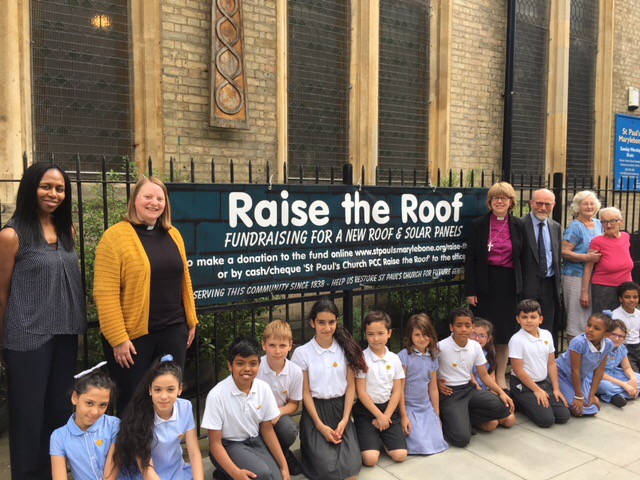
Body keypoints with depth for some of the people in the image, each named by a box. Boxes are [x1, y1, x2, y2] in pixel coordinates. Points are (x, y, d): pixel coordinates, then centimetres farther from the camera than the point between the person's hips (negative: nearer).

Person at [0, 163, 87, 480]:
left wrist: (73, 327, 13)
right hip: (29, 338, -5)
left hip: (65, 336, 6)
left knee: (61, 411, 15)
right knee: (29, 415, 7)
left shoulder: (67, 231, 8)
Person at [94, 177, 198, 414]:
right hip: (133, 335, -5)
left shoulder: (173, 234, 10)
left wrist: (191, 320, 14)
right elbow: (105, 294, -13)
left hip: (173, 330, 5)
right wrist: (118, 339, -16)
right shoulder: (116, 236, -8)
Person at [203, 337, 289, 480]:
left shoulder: (264, 389, -9)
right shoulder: (217, 395, -23)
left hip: (255, 441, 5)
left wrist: (284, 466, -1)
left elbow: (267, 429, 3)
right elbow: (215, 442, -16)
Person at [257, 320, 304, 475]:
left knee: (290, 430, -29)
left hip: (279, 413, 2)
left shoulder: (295, 372, -11)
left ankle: (283, 454, 6)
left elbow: (294, 404, 1)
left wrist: (279, 412, -19)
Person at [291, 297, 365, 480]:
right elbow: (305, 392, -5)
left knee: (351, 465, -18)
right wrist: (321, 426, -11)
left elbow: (351, 386, 2)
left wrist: (344, 420, -8)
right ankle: (313, 448, 9)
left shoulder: (346, 348, 0)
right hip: (315, 410, -2)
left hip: (341, 408, 2)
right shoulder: (302, 353, -7)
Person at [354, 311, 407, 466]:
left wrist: (386, 416, -8)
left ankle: (382, 437, 19)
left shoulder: (394, 359, 1)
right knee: (370, 459, -17)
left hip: (388, 408, 4)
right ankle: (374, 439, 15)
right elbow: (361, 392, -11)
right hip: (366, 410, -3)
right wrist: (379, 415, -9)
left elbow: (397, 392, 2)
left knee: (400, 455, -10)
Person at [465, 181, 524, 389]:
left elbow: (522, 257, 8)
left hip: (508, 284, 2)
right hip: (485, 284, -2)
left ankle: (501, 376, 21)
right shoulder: (479, 224, 0)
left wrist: (520, 285, 1)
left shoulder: (518, 226, 6)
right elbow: (470, 259, -2)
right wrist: (470, 290, -7)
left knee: (505, 332, 8)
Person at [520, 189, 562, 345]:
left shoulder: (556, 227, 13)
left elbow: (558, 257, 18)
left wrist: (558, 282, 11)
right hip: (528, 285, -5)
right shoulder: (520, 225, -7)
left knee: (548, 330, 11)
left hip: (549, 285, 5)